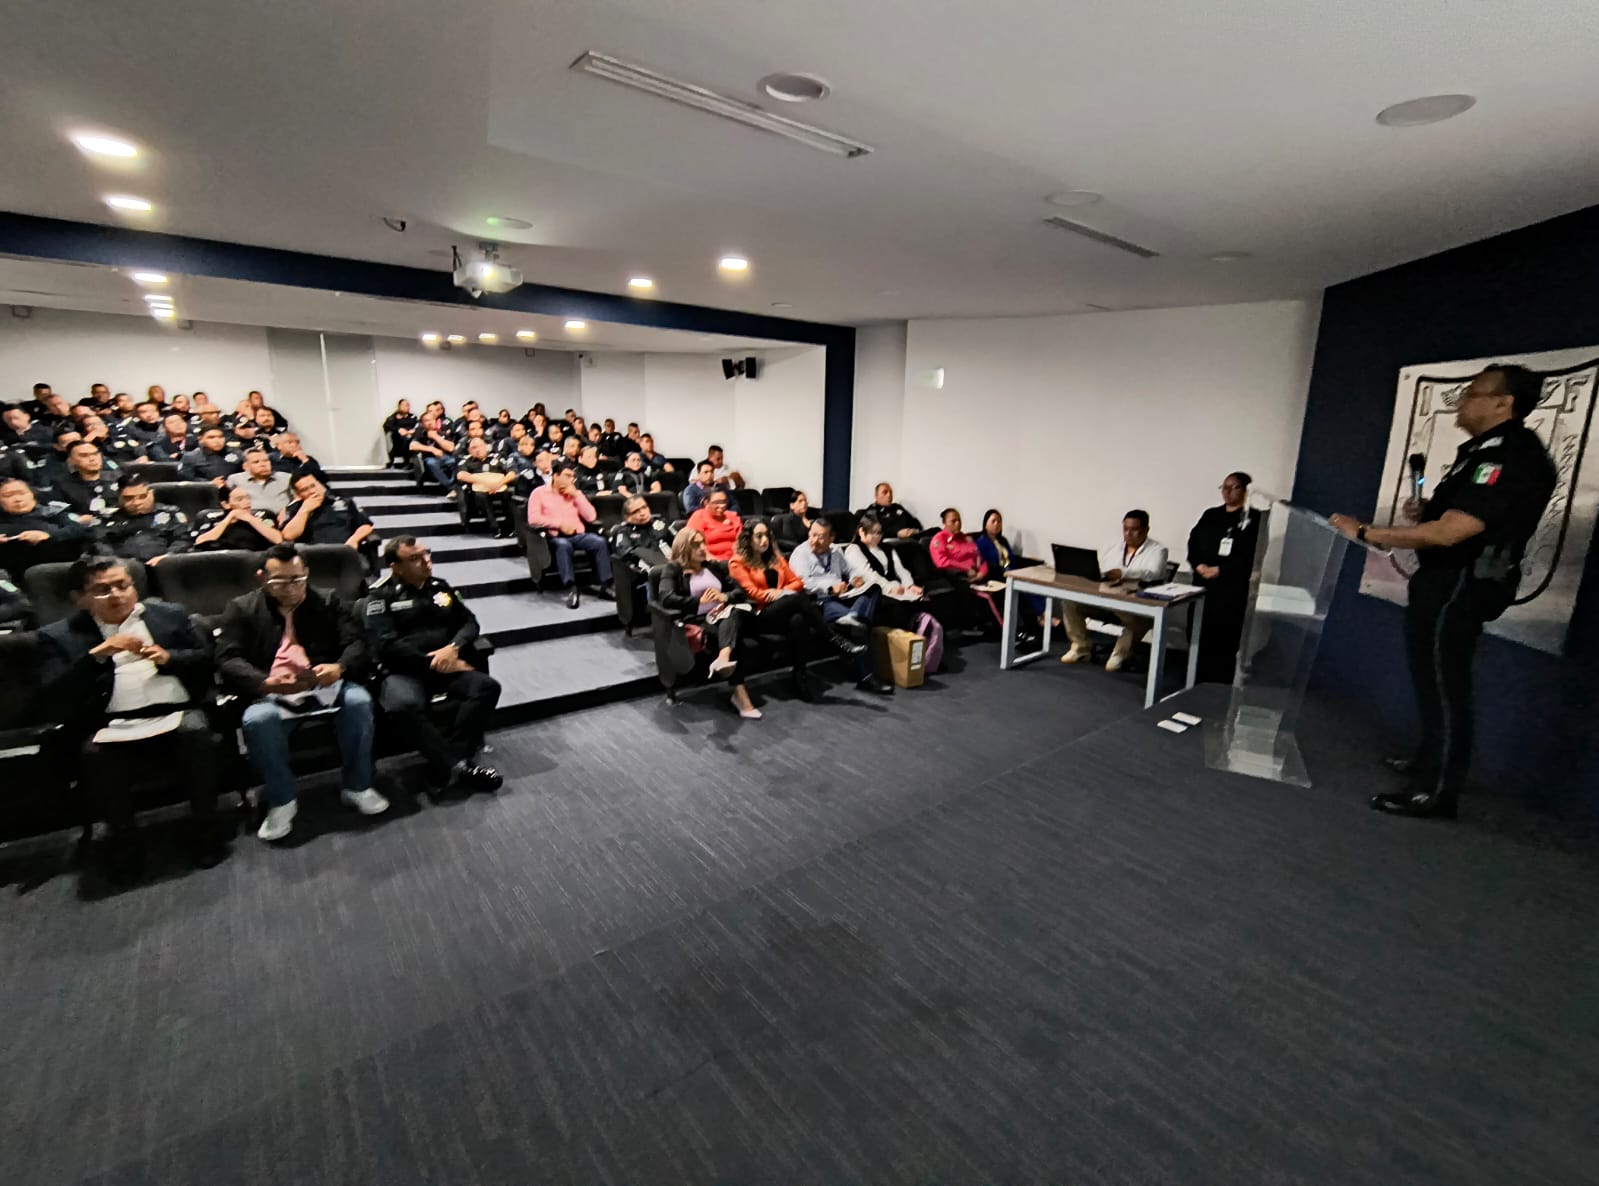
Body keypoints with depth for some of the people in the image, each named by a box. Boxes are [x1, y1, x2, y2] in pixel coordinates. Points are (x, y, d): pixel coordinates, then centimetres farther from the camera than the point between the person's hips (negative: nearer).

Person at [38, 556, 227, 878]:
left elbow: (207, 661, 15)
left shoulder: (170, 615, 16)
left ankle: (204, 827, -12)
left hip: (176, 715, 1)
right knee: (95, 755, -32)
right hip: (113, 727, 0)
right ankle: (123, 840, -5)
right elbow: (51, 704, -1)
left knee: (198, 733, -31)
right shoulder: (59, 636, 11)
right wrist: (96, 656, -14)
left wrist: (168, 658, -5)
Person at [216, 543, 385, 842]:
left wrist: (340, 667, -23)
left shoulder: (328, 602, 12)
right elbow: (227, 661, -2)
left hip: (325, 686, 1)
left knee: (358, 700, -29)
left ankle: (357, 787, -11)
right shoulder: (241, 609, 10)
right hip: (271, 695, 0)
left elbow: (356, 644, 1)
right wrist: (266, 683, -23)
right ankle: (281, 801, -10)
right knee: (257, 720, -33)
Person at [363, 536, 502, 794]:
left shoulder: (440, 586, 16)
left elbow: (469, 622, 13)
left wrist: (453, 648, -8)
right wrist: (433, 662, -12)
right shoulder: (380, 596, 2)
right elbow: (385, 646, -9)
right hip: (402, 671, -4)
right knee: (405, 705, -38)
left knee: (487, 686, -23)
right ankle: (456, 766, -26)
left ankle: (446, 764, -25)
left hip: (447, 667, 5)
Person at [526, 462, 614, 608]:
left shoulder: (575, 493, 20)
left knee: (600, 541, -26)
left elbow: (590, 517, 8)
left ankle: (605, 585, -24)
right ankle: (571, 589, -42)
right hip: (555, 537, -4)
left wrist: (576, 495, 2)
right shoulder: (539, 492, 8)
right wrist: (560, 524, -13)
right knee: (563, 545, -39)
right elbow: (533, 519, -8)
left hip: (578, 535, 4)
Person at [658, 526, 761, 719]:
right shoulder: (672, 569, 5)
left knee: (734, 613, -35)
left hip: (722, 616, 4)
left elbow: (740, 591, 16)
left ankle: (723, 659, -59)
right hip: (696, 621, -4)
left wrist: (725, 597, -6)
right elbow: (666, 599, -13)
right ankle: (740, 693, -43)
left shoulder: (714, 566, 21)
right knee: (730, 638, -34)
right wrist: (699, 602, -17)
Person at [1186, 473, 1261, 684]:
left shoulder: (1254, 519, 0)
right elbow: (1193, 541, 10)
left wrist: (1220, 570, -14)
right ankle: (1195, 681, 18)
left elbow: (1251, 555, -10)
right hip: (1202, 584, 5)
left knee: (1224, 638, -5)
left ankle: (1219, 686, 2)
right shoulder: (1210, 515, 16)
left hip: (1232, 589, -5)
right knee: (1197, 633, 7)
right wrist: (1198, 565, -7)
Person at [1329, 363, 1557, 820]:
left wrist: (1366, 533, -23)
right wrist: (1427, 510, 8)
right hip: (1448, 580, 11)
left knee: (1442, 683, -5)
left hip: (1460, 585, -11)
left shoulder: (1512, 458, -20)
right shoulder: (1490, 450, 13)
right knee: (1432, 676, 19)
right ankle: (1430, 761, 34)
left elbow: (1448, 533, -28)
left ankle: (1437, 791, 3)